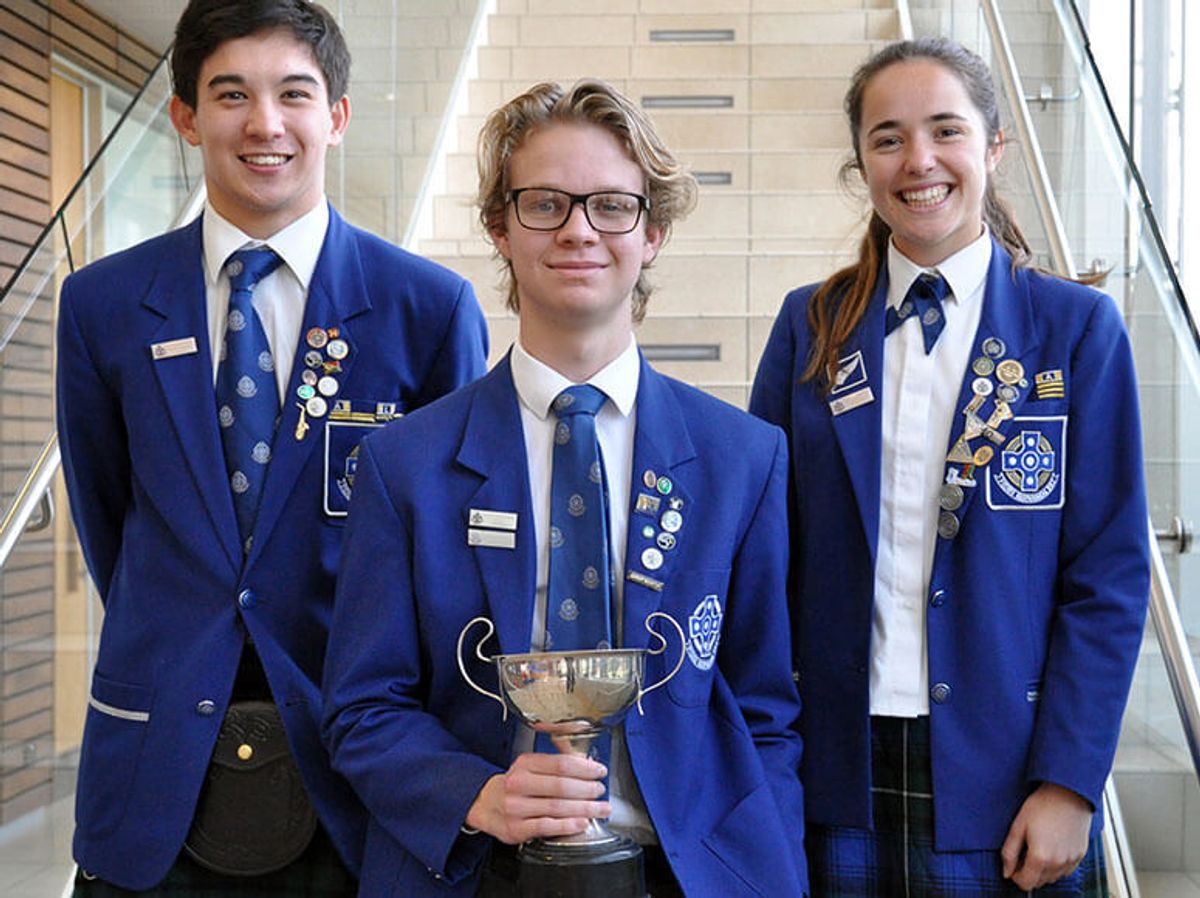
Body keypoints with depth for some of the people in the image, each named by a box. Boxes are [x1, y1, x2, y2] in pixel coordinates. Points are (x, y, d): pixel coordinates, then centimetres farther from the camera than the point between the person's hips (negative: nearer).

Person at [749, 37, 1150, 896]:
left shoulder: (1076, 326, -1)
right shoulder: (811, 326, 4)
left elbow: (1110, 576, -4)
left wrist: (1069, 783, -10)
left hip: (1004, 775, -1)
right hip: (841, 772, 2)